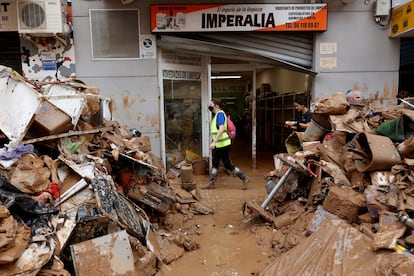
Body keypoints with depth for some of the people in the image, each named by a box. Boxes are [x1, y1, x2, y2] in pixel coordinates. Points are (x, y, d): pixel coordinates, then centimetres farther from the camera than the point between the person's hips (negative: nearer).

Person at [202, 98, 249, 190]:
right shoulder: (217, 115, 13)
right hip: (217, 145, 10)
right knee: (214, 164, 12)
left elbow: (221, 129, -30)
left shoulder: (220, 114, -17)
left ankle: (244, 178, 10)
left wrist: (214, 142, -35)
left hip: (222, 144, -10)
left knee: (228, 165, -2)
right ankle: (211, 183, 19)